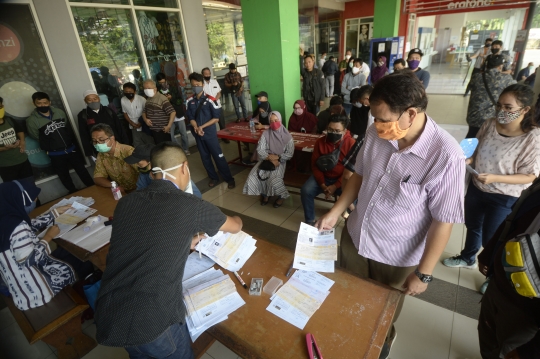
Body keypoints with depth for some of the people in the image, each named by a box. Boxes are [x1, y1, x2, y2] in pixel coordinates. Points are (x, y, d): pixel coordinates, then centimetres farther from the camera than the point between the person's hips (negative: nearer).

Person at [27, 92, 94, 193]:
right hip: (56, 155, -2)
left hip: (71, 149, 2)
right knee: (64, 176, 12)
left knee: (82, 170, 10)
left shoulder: (60, 112, -1)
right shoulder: (32, 121, -10)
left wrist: (73, 143, 8)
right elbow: (36, 138, -1)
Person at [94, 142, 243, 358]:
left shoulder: (125, 203, 3)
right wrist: (234, 220, 32)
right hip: (152, 321, -4)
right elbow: (236, 227, 9)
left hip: (107, 319, 5)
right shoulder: (190, 205, -9)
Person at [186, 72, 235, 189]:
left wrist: (202, 127, -15)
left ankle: (229, 179, 9)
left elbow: (216, 118, -10)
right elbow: (190, 118, 4)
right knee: (205, 157, 13)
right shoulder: (189, 101, 2)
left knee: (218, 156, -2)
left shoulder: (210, 100, -10)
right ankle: (213, 177, 29)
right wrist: (196, 128, -16)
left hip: (210, 133, -4)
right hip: (198, 134, 4)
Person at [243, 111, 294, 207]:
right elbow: (260, 150, -6)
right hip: (266, 159, 3)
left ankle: (280, 196, 4)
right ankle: (265, 194, 8)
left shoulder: (287, 136, -4)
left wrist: (277, 158, -17)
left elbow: (289, 154, -8)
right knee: (254, 176, -20)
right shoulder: (265, 134, 0)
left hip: (280, 161, -3)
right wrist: (270, 158, -19)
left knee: (274, 179, -29)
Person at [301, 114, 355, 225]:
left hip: (342, 179, -2)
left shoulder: (351, 143, -13)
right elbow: (315, 165, 0)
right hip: (323, 176, 3)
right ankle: (309, 220, 0)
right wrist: (322, 184, -13)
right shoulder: (320, 142, -4)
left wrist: (335, 186, -21)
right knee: (305, 190, -20)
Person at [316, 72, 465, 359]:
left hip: (397, 256, -4)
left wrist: (423, 273, -11)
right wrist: (334, 214, -1)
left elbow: (443, 222, -19)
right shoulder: (375, 133, -14)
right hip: (354, 236, 4)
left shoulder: (446, 157, -28)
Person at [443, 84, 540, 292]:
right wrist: (468, 160, -15)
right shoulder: (489, 124, -10)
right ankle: (468, 258, 52)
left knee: (490, 239, 10)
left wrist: (494, 178, -31)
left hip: (504, 198, -5)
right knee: (472, 226, 24)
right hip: (476, 188, 5)